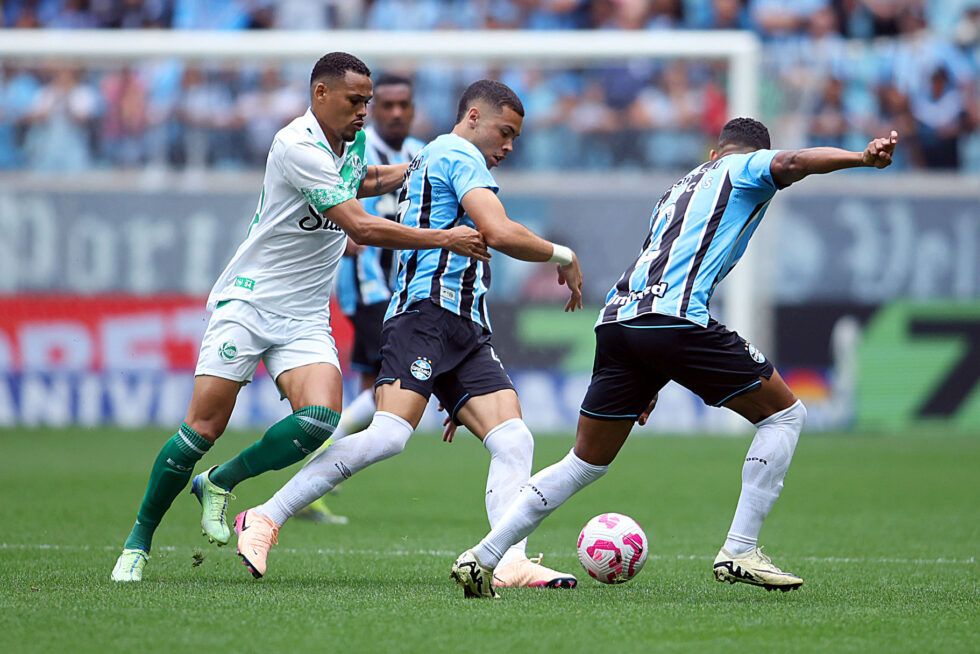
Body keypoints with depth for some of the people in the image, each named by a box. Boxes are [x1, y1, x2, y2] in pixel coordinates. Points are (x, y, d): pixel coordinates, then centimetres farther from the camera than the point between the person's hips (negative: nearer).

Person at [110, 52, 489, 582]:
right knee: (203, 429, -10)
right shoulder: (297, 146, -18)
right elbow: (361, 227, -23)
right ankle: (138, 542, 7)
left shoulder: (350, 144, 9)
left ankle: (219, 483, 3)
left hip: (304, 319, 7)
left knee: (320, 420, -19)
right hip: (247, 301, -7)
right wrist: (444, 239, -23)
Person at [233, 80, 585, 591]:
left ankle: (511, 563, -23)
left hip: (466, 329, 10)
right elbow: (499, 233, -14)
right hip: (428, 311, -10)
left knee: (513, 441, -8)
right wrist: (564, 256, 3)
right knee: (389, 436, -23)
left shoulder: (426, 161, 32)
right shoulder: (459, 154, 1)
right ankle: (265, 519, -19)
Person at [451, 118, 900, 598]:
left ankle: (481, 557, 13)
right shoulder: (745, 168, 16)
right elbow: (790, 164, -8)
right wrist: (861, 157, -24)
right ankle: (739, 552, 0)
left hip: (616, 319, 7)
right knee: (785, 413, 7)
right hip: (674, 317, -7)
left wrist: (645, 384, 43)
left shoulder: (679, 189, 37)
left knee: (585, 464, 19)